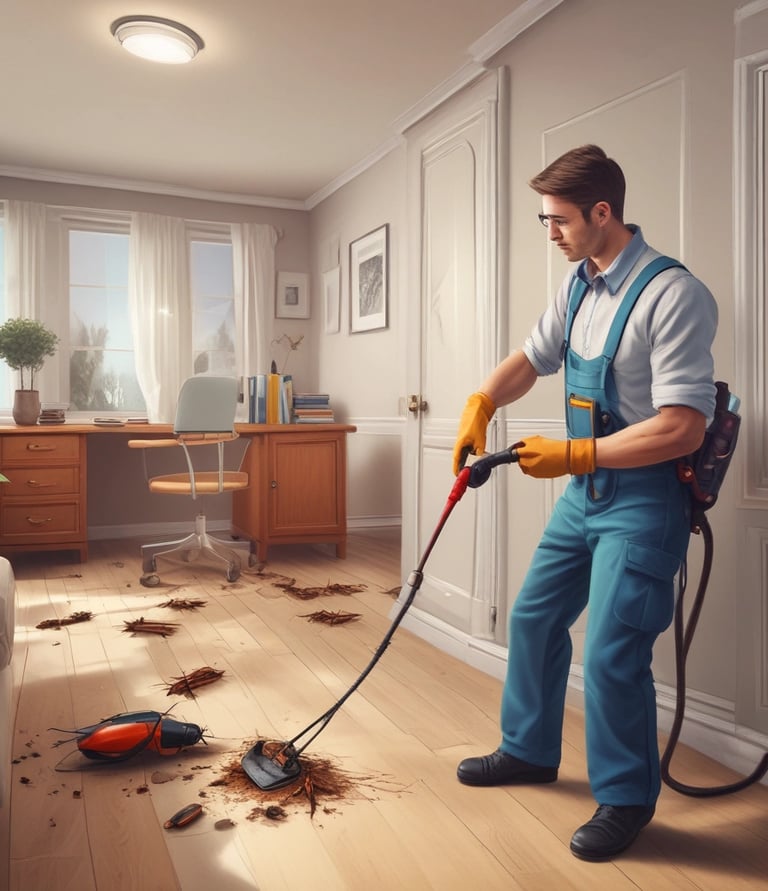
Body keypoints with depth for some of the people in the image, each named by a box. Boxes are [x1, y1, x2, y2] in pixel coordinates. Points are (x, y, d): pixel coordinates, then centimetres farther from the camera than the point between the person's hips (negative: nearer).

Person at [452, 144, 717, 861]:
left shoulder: (672, 295, -20)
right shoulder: (578, 285, 6)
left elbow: (682, 428, -25)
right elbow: (533, 357, 16)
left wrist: (572, 454, -22)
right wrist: (482, 401, -3)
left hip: (644, 497, -8)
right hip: (584, 488, 9)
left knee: (610, 654, -5)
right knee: (533, 617, 15)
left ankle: (626, 798, 21)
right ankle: (529, 751, 37)